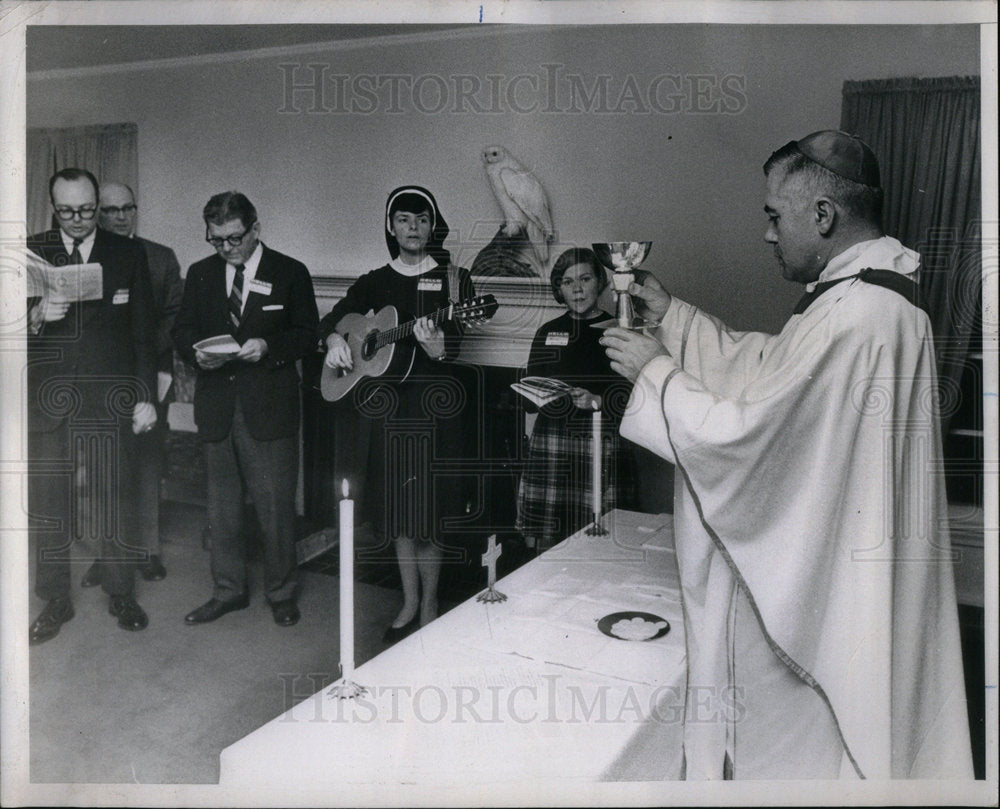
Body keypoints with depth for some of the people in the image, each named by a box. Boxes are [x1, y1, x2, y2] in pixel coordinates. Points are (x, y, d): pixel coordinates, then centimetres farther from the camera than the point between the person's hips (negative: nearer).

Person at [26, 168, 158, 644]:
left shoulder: (128, 256, 5)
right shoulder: (31, 253, 6)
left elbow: (142, 332, 6)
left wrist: (146, 398, 2)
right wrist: (37, 316, -17)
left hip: (111, 401, -1)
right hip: (48, 401, 1)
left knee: (116, 502, 5)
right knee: (47, 506, 5)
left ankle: (121, 595, 22)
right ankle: (55, 602, 20)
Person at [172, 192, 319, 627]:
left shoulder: (291, 273, 1)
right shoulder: (200, 274, 12)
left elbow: (307, 334, 0)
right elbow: (181, 330, 13)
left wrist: (267, 346, -17)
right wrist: (196, 351, -9)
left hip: (270, 407, -4)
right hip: (216, 406, 4)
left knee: (276, 505, 0)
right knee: (221, 505, 11)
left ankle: (281, 592, 16)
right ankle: (229, 590, 26)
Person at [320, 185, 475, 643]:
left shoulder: (452, 279, 0)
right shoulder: (375, 282, 12)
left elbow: (452, 346, -10)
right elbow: (332, 318, 9)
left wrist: (435, 345, -33)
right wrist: (334, 340, -13)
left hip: (433, 404, -4)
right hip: (384, 403, 4)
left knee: (427, 509, -2)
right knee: (397, 509, 10)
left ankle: (430, 607, 15)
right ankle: (410, 603, 24)